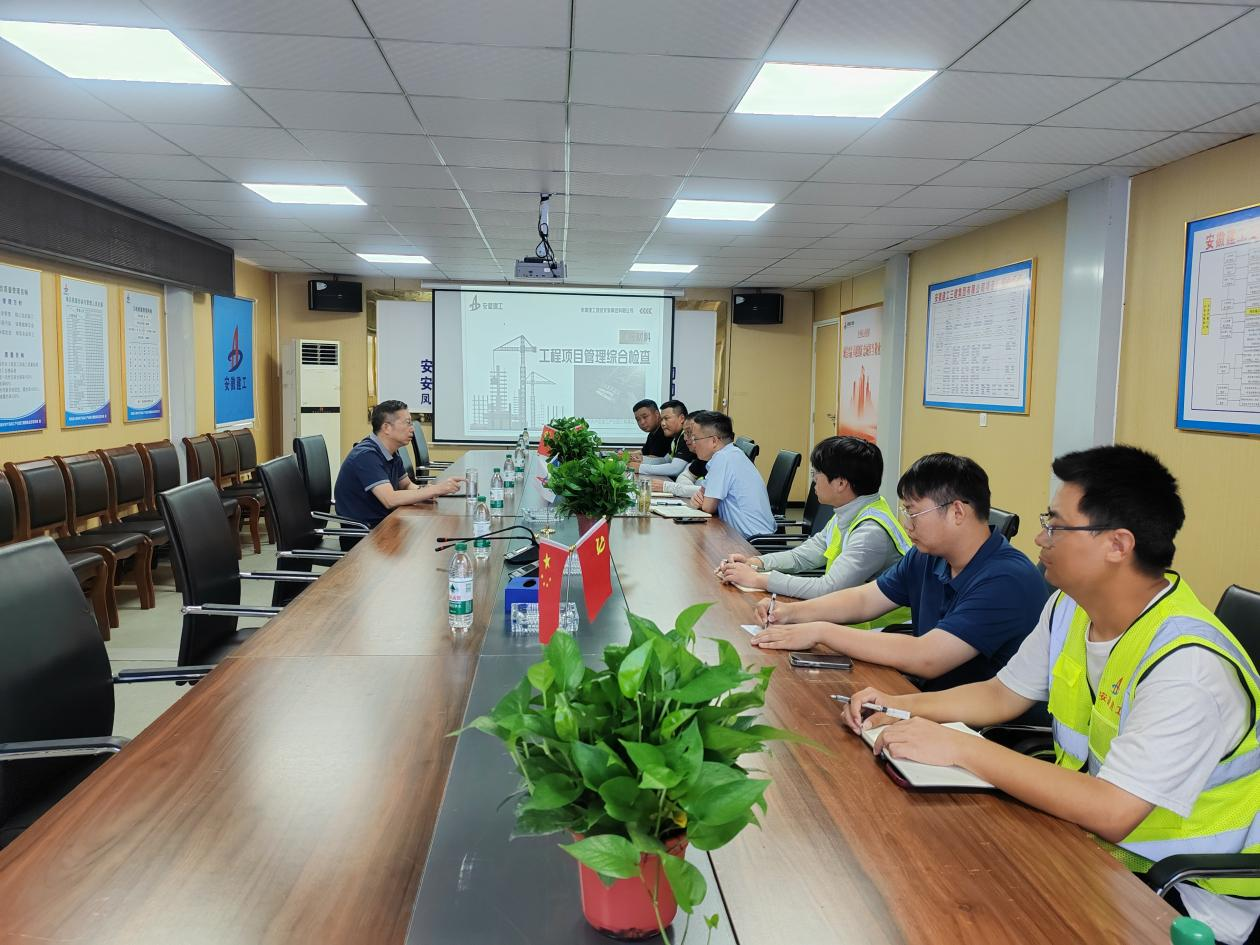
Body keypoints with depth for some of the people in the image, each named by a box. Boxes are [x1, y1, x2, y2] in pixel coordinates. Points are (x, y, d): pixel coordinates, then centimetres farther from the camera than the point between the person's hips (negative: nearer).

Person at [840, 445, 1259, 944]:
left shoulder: (1187, 664, -29)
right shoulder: (1069, 608, -1)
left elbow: (1110, 813, -35)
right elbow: (1002, 695, 12)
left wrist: (959, 747, -31)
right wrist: (902, 706, -3)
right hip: (1089, 833, 7)